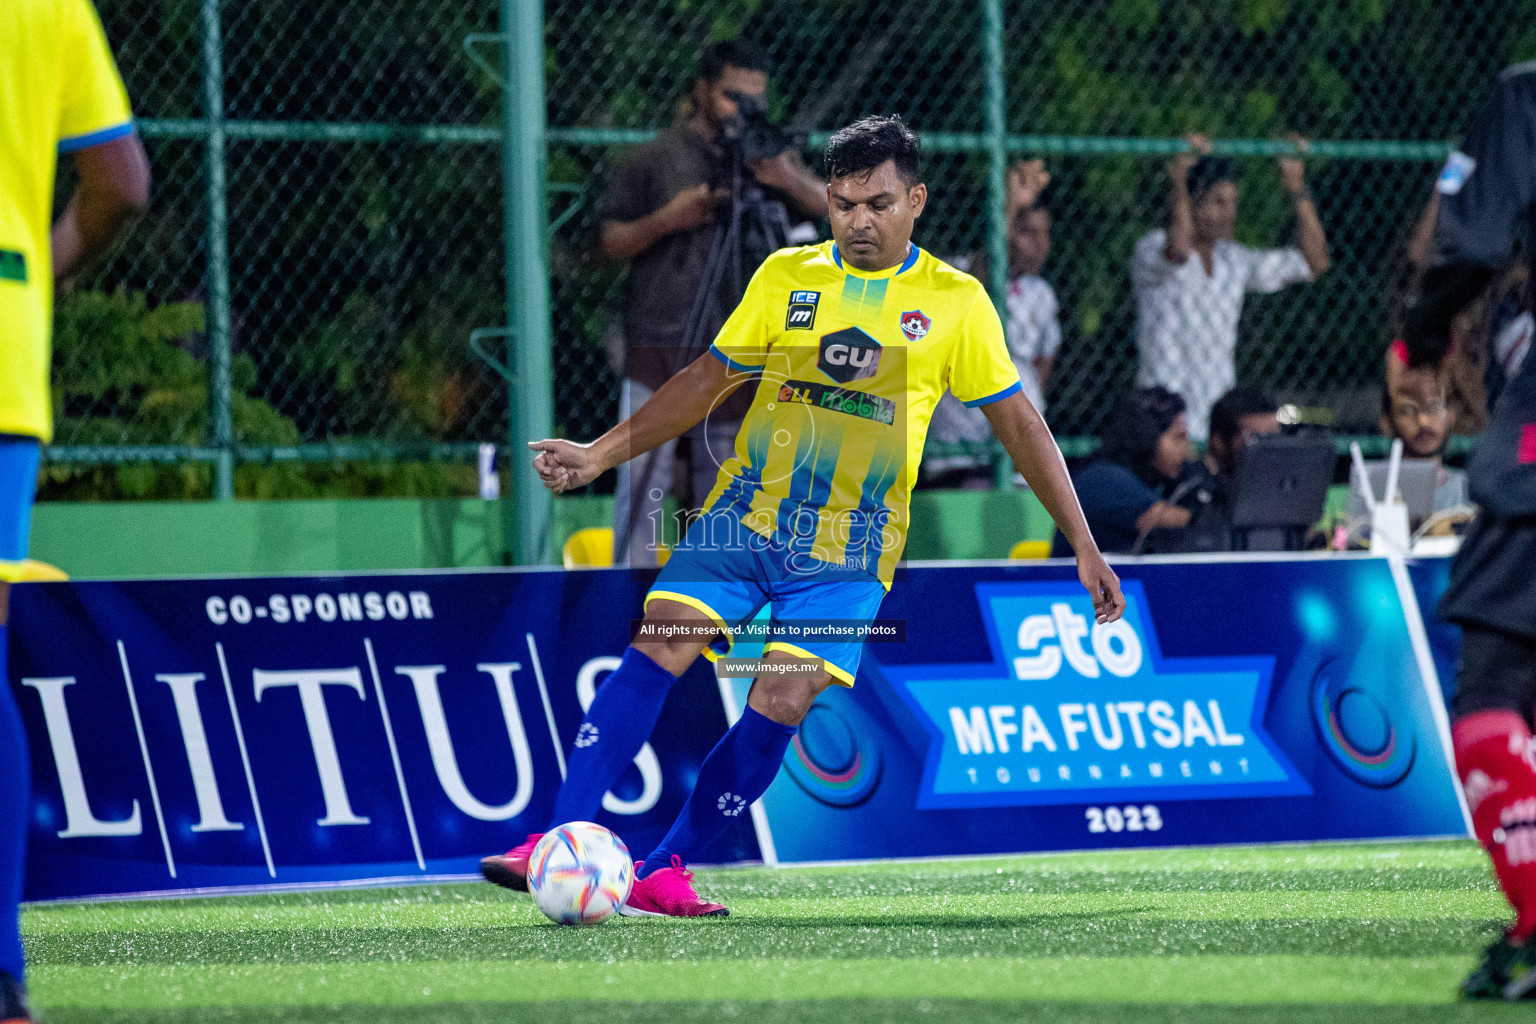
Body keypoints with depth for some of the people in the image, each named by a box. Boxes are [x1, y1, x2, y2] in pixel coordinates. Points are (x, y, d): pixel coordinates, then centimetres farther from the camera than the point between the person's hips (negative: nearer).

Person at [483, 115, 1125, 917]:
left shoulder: (955, 302, 3)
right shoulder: (785, 276, 8)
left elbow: (1018, 422, 7)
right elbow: (709, 379, 13)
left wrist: (1083, 546, 3)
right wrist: (599, 456, 6)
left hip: (849, 547, -1)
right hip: (744, 511, 1)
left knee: (780, 707, -14)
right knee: (656, 650, -16)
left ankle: (663, 874, -2)